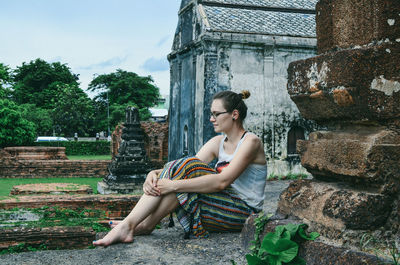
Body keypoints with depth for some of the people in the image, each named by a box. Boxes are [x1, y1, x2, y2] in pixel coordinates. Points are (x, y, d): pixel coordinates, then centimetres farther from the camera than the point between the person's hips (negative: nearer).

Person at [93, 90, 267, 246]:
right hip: (221, 206, 7)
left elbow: (222, 181, -24)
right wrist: (155, 174, -19)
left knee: (186, 169, -24)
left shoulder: (250, 142, -11)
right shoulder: (218, 143, 13)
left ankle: (145, 225, -20)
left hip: (243, 212, -7)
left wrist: (174, 185, -28)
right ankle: (128, 224, -19)